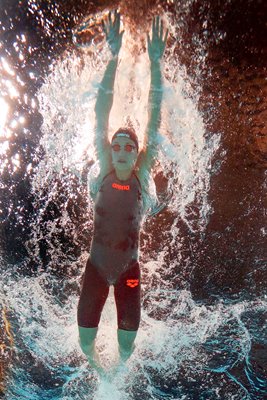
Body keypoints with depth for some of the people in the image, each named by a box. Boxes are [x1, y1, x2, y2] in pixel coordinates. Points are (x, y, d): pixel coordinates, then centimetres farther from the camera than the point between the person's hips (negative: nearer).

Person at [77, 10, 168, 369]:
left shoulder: (141, 174, -8)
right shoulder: (104, 172, -8)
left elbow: (154, 123, -13)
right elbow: (100, 118, -13)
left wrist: (156, 61, -16)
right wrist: (114, 56, -16)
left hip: (128, 269, 0)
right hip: (96, 266, 0)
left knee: (127, 348, 10)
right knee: (85, 343, 10)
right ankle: (94, 364, 49)